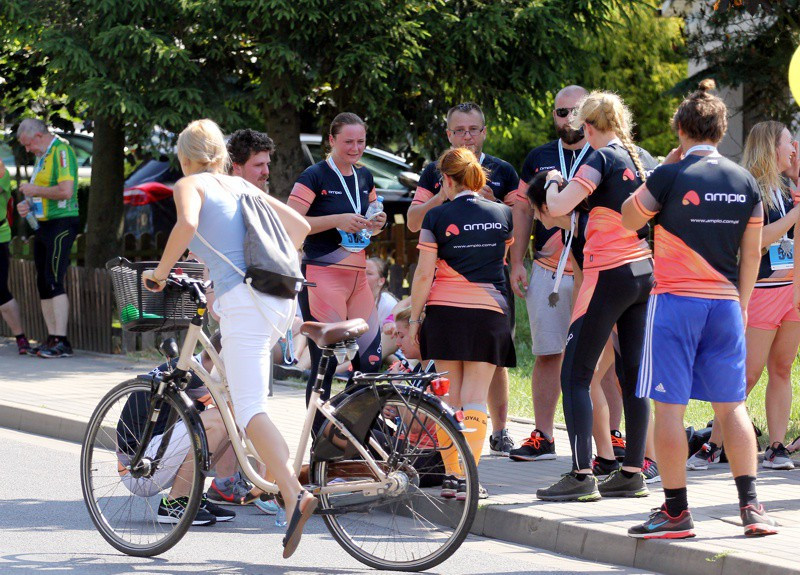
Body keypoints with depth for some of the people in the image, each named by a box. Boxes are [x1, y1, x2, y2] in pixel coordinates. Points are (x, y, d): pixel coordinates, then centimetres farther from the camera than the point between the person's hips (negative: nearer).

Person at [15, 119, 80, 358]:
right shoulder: (42, 156, 19)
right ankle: (52, 339, 9)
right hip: (44, 223, 10)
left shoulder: (62, 152, -12)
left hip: (62, 223, -10)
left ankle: (61, 341, -17)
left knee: (54, 281, -15)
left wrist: (35, 190, -13)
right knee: (43, 284, 7)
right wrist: (28, 205, 10)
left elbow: (66, 191, -24)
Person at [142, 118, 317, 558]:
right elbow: (299, 226, 26)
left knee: (249, 408, -14)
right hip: (281, 298, 7)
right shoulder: (240, 186, 25)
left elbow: (187, 225, -15)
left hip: (243, 300, -7)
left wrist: (160, 271, -3)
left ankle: (293, 495, -32)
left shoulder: (190, 184, 7)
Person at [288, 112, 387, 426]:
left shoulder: (365, 177, 16)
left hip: (357, 277, 7)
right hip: (322, 277, -7)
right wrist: (337, 220, -20)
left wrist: (376, 224, 4)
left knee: (370, 360, 2)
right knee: (325, 363, -7)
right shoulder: (315, 176, -6)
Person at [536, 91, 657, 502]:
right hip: (645, 273, 8)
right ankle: (632, 474, 11)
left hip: (608, 275, -8)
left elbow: (558, 207, -20)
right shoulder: (644, 159, 11)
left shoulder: (602, 159, -11)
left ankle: (581, 476, -10)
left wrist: (552, 182, -1)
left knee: (575, 375, -3)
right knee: (633, 374, 10)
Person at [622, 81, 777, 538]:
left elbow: (630, 218, 5)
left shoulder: (672, 176, -9)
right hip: (725, 305, 4)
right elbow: (752, 252, 9)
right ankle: (751, 506, 5)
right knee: (732, 406, 10)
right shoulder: (745, 182, 4)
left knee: (670, 406, 0)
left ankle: (676, 511, 0)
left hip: (675, 301, -4)